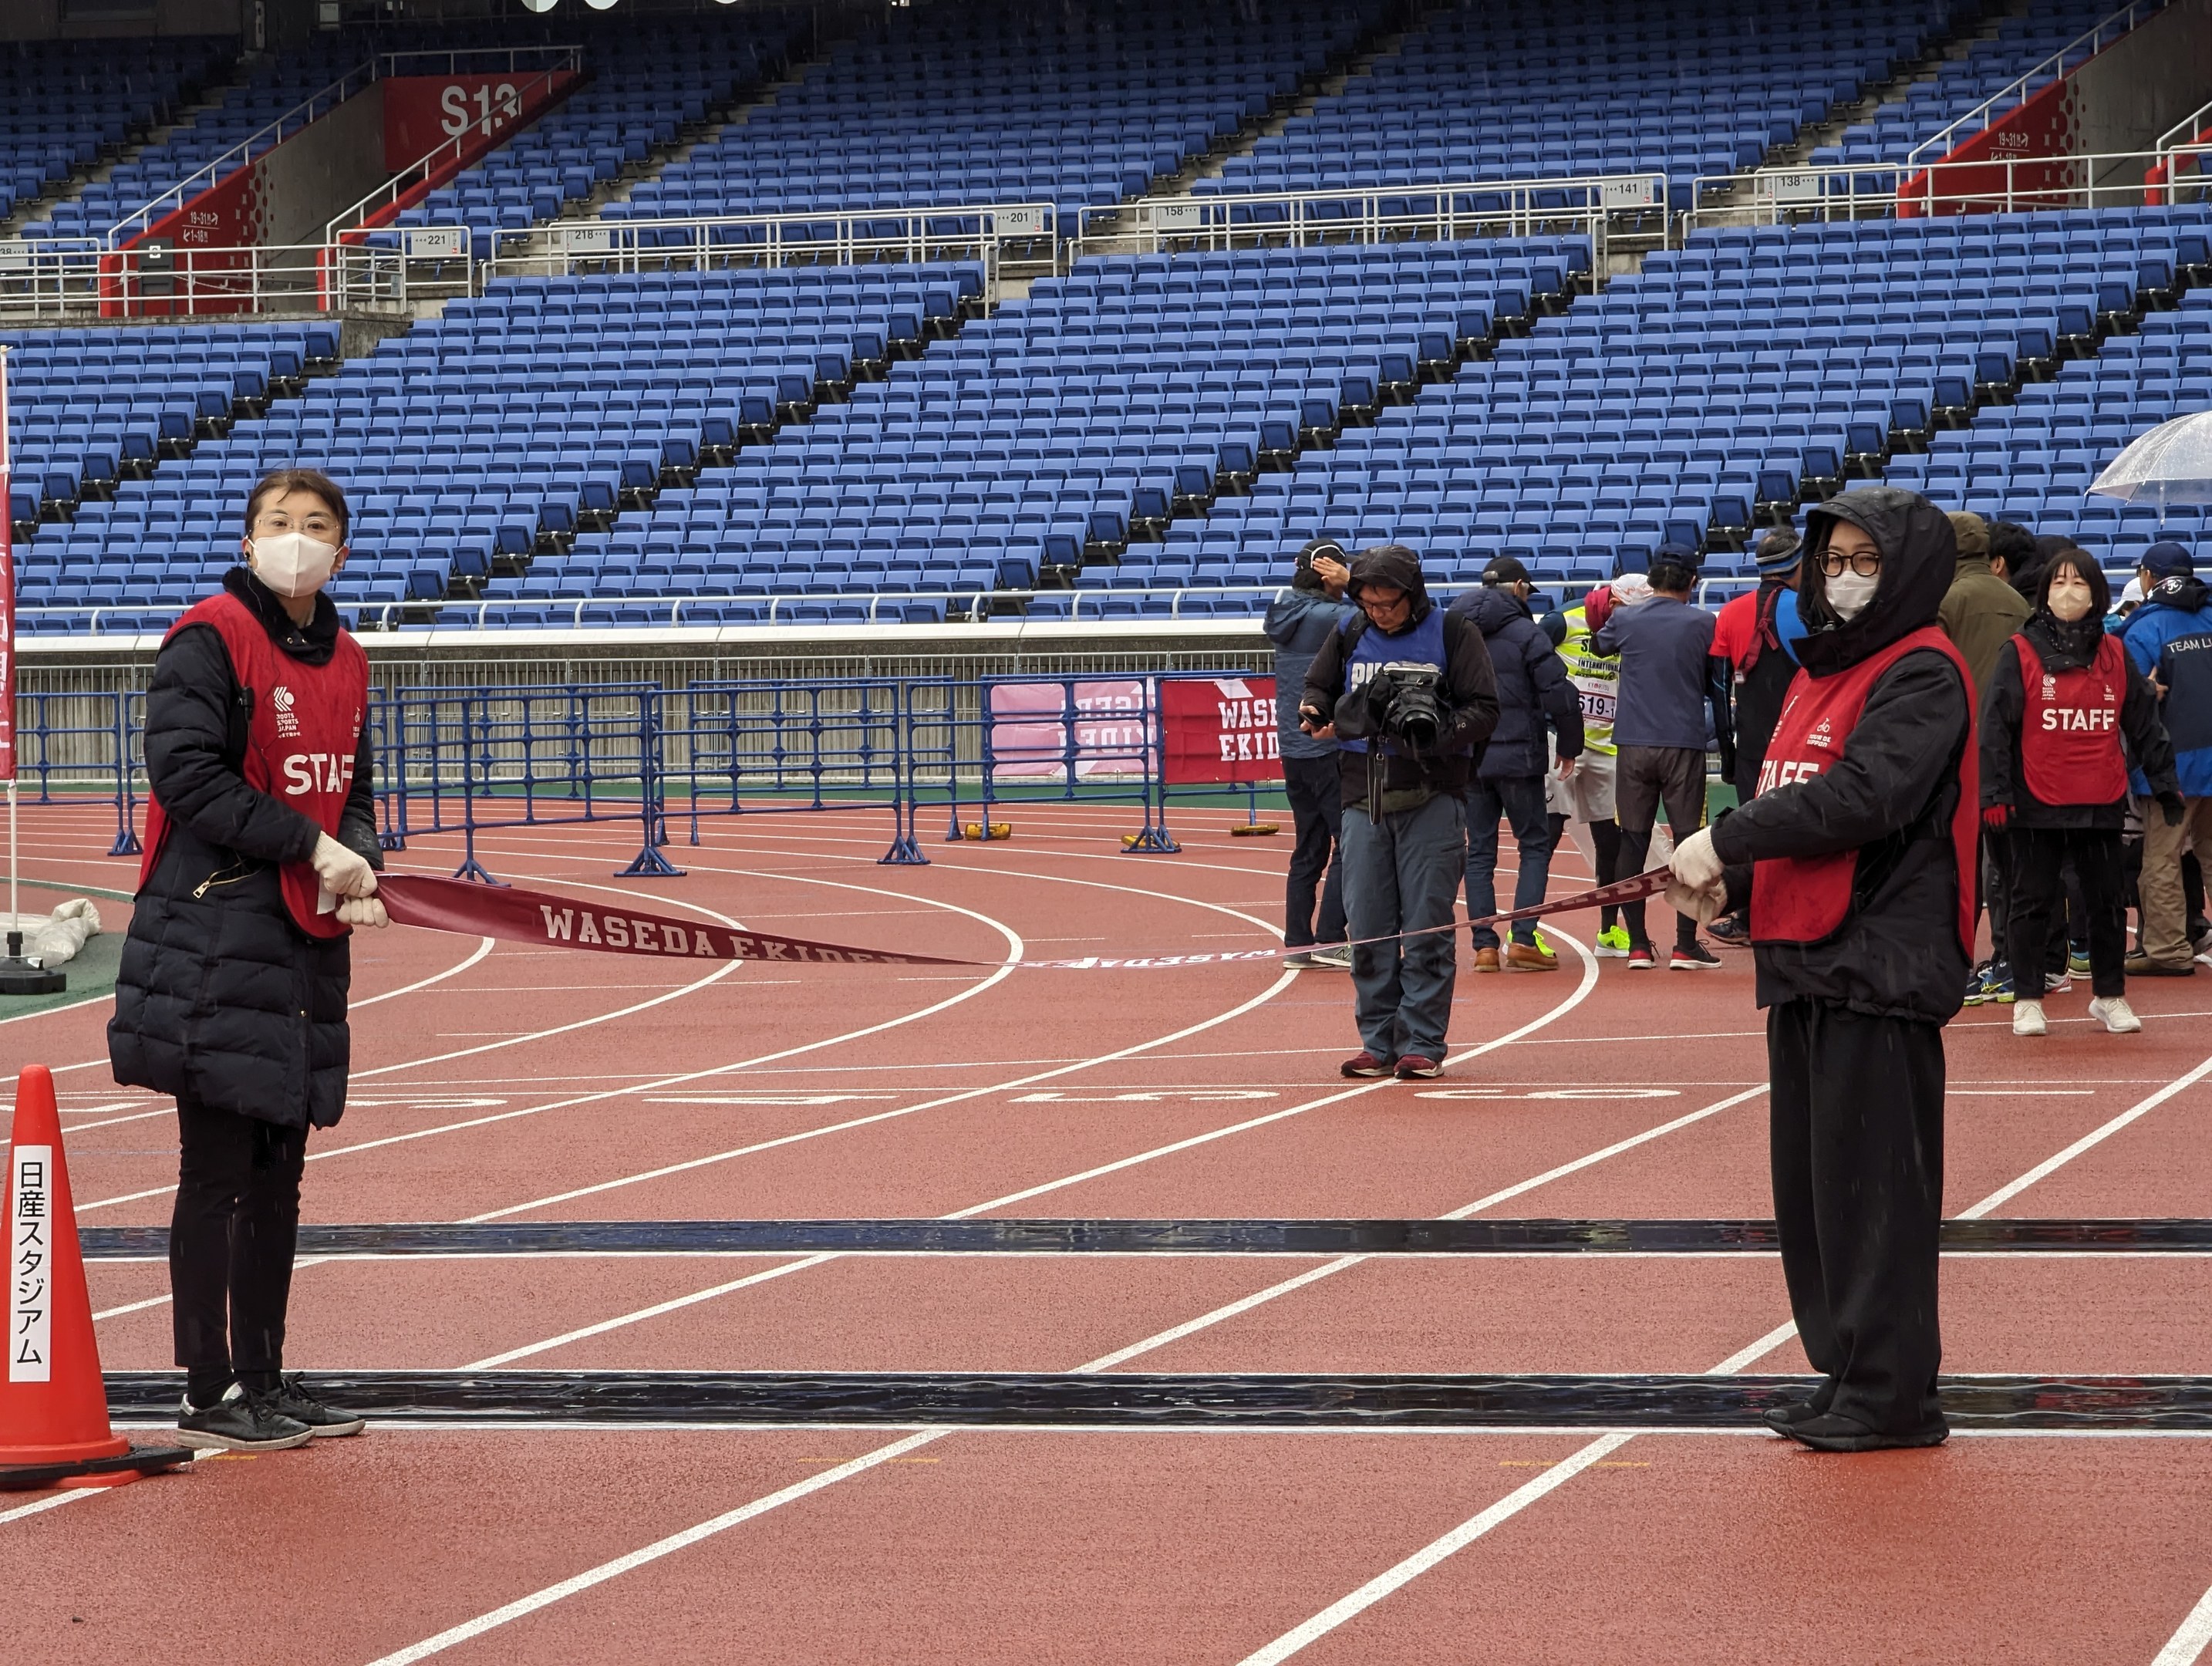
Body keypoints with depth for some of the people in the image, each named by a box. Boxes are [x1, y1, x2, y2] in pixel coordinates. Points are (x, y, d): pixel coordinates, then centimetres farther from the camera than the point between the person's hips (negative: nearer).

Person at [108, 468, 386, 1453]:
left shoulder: (343, 660, 13)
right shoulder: (209, 639, -9)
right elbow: (186, 773, -16)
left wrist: (359, 865, -1)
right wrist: (312, 845, -15)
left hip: (308, 941, 7)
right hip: (215, 937, -7)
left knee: (278, 1173, 12)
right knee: (218, 1173, -3)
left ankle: (263, 1380, 20)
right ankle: (209, 1395, 2)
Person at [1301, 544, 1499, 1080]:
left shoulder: (1452, 634, 0)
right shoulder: (1348, 638, 11)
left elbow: (1484, 710, -3)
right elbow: (1318, 689, 22)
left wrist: (1436, 734, -19)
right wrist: (1316, 713, -2)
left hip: (1432, 798, -4)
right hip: (1363, 798, 4)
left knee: (1426, 926, -5)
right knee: (1368, 928, 3)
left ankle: (1422, 1044, 0)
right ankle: (1379, 1041, 11)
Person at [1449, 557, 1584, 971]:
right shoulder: (1526, 633, -8)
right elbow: (1559, 695, -11)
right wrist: (1569, 748, 2)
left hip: (1466, 761, 4)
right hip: (1517, 758, -4)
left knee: (1479, 851, 9)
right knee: (1535, 845, 5)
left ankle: (1484, 945, 4)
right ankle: (1523, 939, -5)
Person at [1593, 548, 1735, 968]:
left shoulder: (1624, 620, 3)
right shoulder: (1704, 624, 0)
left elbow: (1600, 645, 26)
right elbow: (1719, 690, 4)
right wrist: (1727, 749, 11)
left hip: (1634, 745, 2)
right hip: (1684, 745, -2)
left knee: (1633, 842, 7)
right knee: (1687, 842, 3)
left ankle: (1638, 945, 6)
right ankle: (1686, 945, 0)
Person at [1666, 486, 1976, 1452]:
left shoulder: (1923, 675, -10)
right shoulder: (1820, 674, 19)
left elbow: (1861, 798, -22)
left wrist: (1726, 842, -20)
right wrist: (1730, 883, 3)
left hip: (1881, 964, -9)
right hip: (1804, 963, 9)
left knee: (1872, 1181, -7)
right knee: (1813, 1182, 11)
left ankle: (1890, 1391, -2)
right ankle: (1845, 1373, 19)